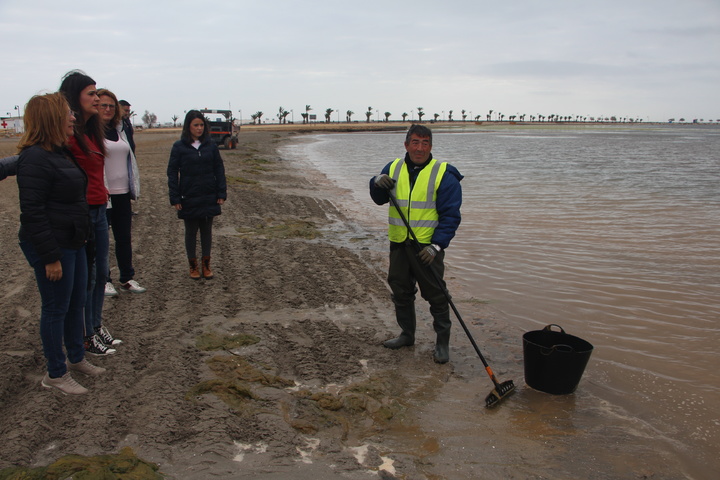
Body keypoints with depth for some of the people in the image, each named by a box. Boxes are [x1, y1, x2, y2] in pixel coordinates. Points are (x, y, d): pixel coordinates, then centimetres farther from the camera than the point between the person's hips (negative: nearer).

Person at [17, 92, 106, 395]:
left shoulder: (61, 152, 11)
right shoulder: (36, 158, -20)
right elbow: (33, 212, -23)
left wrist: (82, 234, 18)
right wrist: (50, 257, -22)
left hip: (73, 242, 10)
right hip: (53, 247, -10)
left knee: (76, 303, 19)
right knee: (56, 308, 3)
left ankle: (76, 358, 35)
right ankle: (55, 374, 18)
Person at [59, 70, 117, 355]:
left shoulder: (91, 129, 13)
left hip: (99, 210, 9)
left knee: (100, 272, 17)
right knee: (86, 276, 3)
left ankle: (97, 326, 33)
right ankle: (87, 337, 17)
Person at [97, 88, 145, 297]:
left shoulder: (118, 130, 13)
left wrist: (134, 188, 15)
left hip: (122, 193, 7)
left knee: (125, 238, 12)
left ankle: (127, 279, 23)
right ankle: (104, 280, 16)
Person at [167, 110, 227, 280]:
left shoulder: (211, 145, 2)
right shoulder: (179, 147, -4)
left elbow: (219, 169, 5)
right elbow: (172, 172, -3)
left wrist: (221, 193, -2)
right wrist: (175, 198, -8)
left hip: (209, 197, 2)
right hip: (189, 198, -2)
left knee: (207, 230, 10)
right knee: (191, 231, 9)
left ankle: (206, 264, 21)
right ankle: (193, 265, 20)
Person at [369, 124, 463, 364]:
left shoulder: (443, 174, -8)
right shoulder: (393, 169, 6)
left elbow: (450, 215, -10)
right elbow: (379, 199, 13)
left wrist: (436, 245, -21)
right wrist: (378, 184, -10)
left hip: (428, 246, -5)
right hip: (398, 244, 5)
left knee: (435, 294, 1)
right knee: (400, 290, 15)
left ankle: (443, 342, 15)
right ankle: (407, 334, 33)